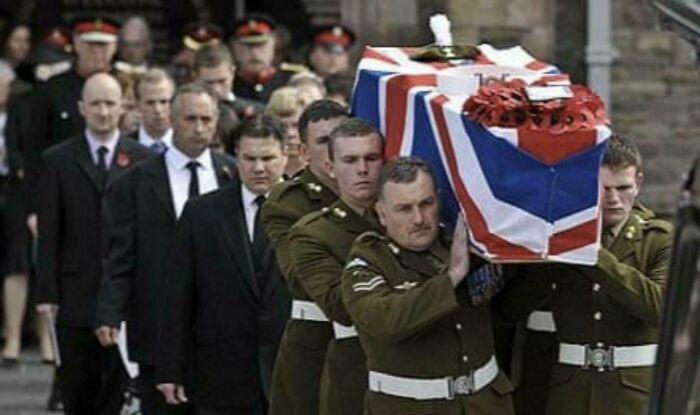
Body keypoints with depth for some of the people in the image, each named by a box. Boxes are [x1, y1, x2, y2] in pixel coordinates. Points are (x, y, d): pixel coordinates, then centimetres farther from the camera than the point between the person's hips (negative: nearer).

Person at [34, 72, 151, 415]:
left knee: (115, 385, -1)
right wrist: (46, 293, -4)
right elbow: (48, 235, 2)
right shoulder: (58, 160, 4)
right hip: (75, 294, 0)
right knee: (76, 387, 4)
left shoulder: (141, 160, 5)